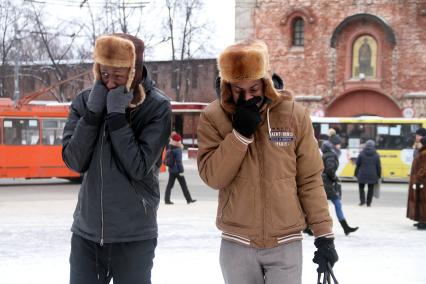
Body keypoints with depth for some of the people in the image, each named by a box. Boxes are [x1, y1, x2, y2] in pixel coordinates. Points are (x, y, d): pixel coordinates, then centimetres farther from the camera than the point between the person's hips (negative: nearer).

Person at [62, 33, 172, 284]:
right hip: (86, 233, 3)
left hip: (134, 237, -3)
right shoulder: (85, 101, -1)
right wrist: (92, 112, -16)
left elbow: (139, 167, -17)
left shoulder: (157, 107, -10)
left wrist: (116, 115, -19)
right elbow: (75, 161, -7)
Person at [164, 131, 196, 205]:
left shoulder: (170, 149, 6)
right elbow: (179, 161, -19)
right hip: (177, 170, -7)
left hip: (171, 170, 8)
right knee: (183, 185, 2)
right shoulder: (177, 150, -17)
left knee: (170, 185, 9)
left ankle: (167, 200, 5)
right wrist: (181, 171, -17)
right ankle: (189, 199, 9)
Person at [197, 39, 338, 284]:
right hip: (237, 244, 1)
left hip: (286, 243, 0)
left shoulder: (294, 114, -3)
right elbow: (213, 177, -11)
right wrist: (241, 134, -20)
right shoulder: (214, 117, -3)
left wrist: (324, 233, -1)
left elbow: (310, 180, 0)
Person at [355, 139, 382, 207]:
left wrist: (356, 174, 10)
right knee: (370, 189, 11)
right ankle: (368, 203, 11)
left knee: (361, 188, 16)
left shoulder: (361, 154, -3)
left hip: (362, 175, 0)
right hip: (372, 176, 0)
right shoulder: (376, 155, -2)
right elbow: (378, 166, 1)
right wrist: (379, 175, 10)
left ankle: (362, 201, 2)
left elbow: (357, 164, 0)